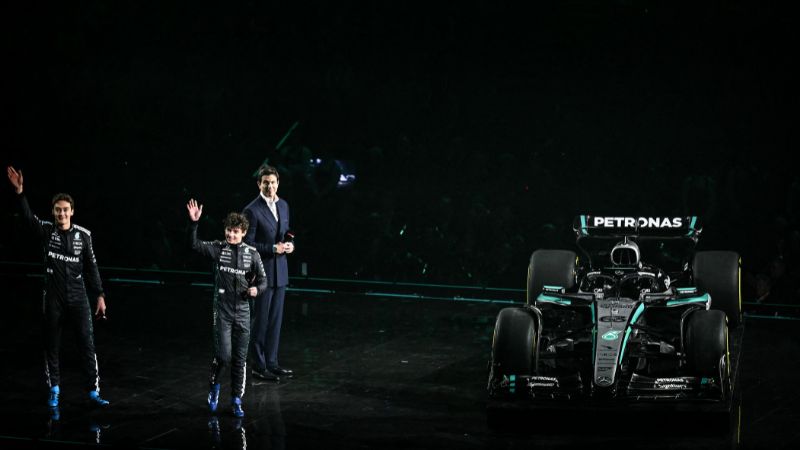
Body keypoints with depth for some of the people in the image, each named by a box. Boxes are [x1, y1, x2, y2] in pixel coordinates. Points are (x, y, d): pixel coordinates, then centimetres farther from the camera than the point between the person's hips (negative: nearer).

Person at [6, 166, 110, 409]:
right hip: (53, 299, 0)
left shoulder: (83, 235, -2)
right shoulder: (46, 230, -3)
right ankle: (54, 391, 22)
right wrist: (19, 191, -35)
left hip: (78, 298, 0)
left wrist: (100, 295, 2)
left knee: (87, 344, -2)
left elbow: (91, 267, 3)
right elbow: (28, 216, -20)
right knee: (51, 345, 8)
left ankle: (93, 391, 3)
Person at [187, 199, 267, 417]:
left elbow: (263, 280, 5)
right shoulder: (218, 249, -3)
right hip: (222, 311, -2)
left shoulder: (252, 254, 0)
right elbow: (195, 244, -15)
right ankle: (214, 385, 21)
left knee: (240, 358, 6)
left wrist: (256, 289, -16)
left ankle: (236, 400, 17)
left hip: (242, 311, 2)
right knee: (223, 354, -9)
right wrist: (194, 222, -28)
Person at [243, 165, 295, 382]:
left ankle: (271, 362, 19)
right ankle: (259, 366, 9)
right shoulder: (252, 211, -14)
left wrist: (289, 244, -1)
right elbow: (247, 244, -14)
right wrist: (274, 248, -19)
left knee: (275, 319, 11)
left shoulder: (283, 205, 8)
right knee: (261, 320, 1)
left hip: (280, 271, 7)